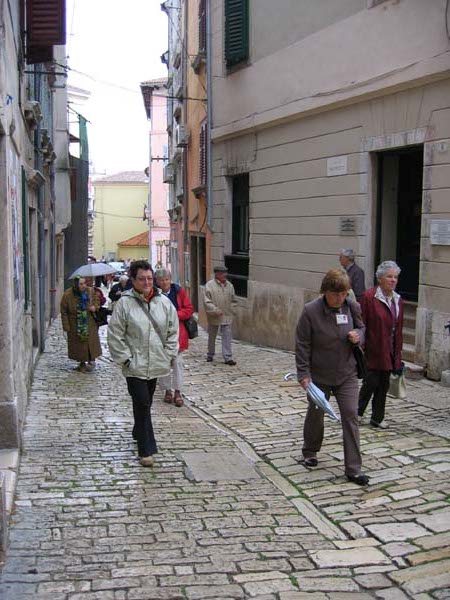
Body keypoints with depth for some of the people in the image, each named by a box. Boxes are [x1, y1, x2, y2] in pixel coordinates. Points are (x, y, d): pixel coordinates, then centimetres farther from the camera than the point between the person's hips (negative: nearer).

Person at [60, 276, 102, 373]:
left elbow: (96, 301, 12)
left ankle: (89, 362, 14)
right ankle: (82, 363, 20)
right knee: (79, 343, 6)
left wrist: (95, 306, -11)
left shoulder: (90, 291, -8)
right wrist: (66, 326, -10)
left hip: (89, 324, 2)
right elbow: (64, 312, -8)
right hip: (75, 325, -2)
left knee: (90, 342, 0)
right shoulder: (67, 295, -15)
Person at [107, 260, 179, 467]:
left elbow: (173, 330, 10)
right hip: (135, 366, -4)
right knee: (142, 404, -8)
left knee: (146, 403, 19)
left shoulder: (164, 302, 3)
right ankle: (146, 450, -3)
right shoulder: (125, 303, -9)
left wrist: (169, 354, 4)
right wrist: (125, 358, -10)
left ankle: (139, 433, 42)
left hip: (156, 364, 4)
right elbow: (115, 335, -7)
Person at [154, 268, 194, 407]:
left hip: (177, 332, 0)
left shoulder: (179, 291, 0)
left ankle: (178, 392, 6)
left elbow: (189, 309, 2)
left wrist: (175, 314, -12)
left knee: (177, 362, 0)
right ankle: (167, 390, 21)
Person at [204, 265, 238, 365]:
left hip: (227, 317, 3)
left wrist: (231, 309, 2)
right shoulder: (209, 285, -10)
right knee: (212, 337, 13)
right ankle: (210, 355, 29)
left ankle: (228, 357, -2)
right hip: (214, 317, -3)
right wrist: (216, 311, -19)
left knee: (227, 337, -2)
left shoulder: (229, 285, 4)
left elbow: (234, 300, 14)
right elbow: (207, 301, -13)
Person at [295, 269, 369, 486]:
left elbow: (362, 328, 11)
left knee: (351, 416, -4)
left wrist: (358, 335, -13)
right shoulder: (311, 311, -16)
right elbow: (302, 345, -12)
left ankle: (353, 468, 1)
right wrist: (303, 374, -14)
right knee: (315, 414, 17)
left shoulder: (352, 307, -7)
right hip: (319, 375, -2)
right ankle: (310, 452, 43)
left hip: (347, 374, 2)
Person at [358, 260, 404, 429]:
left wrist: (398, 352, 10)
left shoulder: (397, 300, 9)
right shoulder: (369, 297, -12)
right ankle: (358, 412, 21)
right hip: (373, 350, -6)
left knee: (383, 385, 11)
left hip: (389, 352, 6)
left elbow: (398, 329, 12)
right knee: (371, 382, -1)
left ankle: (377, 418, 23)